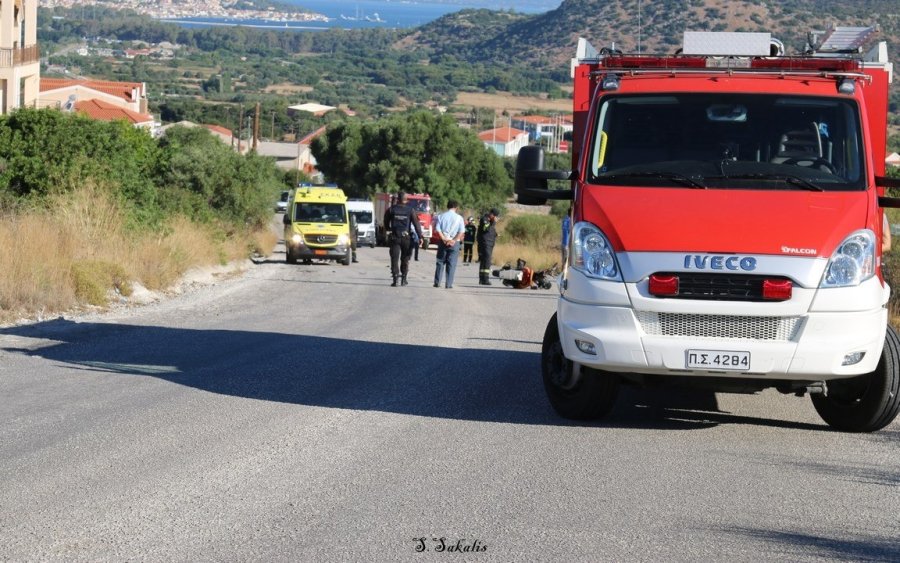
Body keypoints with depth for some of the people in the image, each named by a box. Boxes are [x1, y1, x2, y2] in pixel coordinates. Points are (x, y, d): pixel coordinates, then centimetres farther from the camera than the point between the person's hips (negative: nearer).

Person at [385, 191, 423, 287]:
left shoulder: (391, 209, 0)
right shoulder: (410, 210, -3)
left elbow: (386, 223, 10)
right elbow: (416, 224, -6)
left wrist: (389, 230, 28)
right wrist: (420, 236, -3)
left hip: (394, 237, 0)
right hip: (406, 238, 0)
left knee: (394, 258, -1)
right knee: (405, 259, 13)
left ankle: (395, 279, -13)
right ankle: (403, 279, 16)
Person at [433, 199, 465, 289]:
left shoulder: (441, 216, 2)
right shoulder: (459, 218, -1)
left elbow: (437, 229, -6)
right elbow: (462, 231, -8)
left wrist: (444, 239, -9)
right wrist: (454, 240, -9)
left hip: (443, 241, 1)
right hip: (454, 243, -1)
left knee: (440, 262, 10)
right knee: (451, 264, 2)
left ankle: (437, 282, 8)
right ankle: (448, 284, -1)